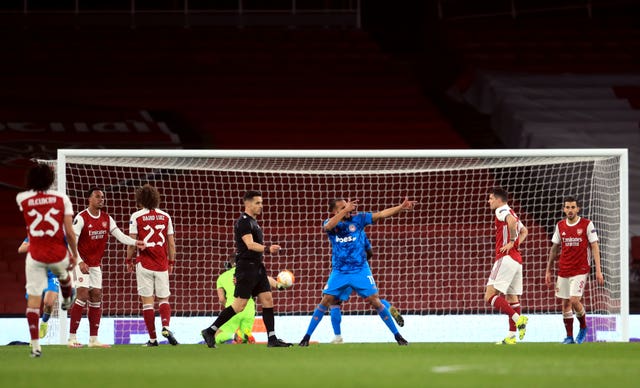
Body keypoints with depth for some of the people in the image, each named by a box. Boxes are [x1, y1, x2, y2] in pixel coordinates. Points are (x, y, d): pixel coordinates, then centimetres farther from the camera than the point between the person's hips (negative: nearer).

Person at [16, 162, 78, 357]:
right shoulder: (61, 198, -8)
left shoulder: (22, 199, -5)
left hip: (35, 256, -1)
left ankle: (35, 345, -6)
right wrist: (75, 254, 4)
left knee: (33, 298, 1)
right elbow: (70, 233, -9)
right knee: (62, 273, 36)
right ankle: (67, 300, 66)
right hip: (58, 254, 1)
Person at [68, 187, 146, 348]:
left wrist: (135, 243, -19)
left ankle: (93, 339, 10)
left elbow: (119, 235, -2)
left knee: (96, 297, 5)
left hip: (96, 264, 7)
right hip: (81, 263, -7)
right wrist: (80, 262, -27)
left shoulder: (107, 219, 5)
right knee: (83, 295, -16)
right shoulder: (81, 218, -14)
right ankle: (72, 338, -14)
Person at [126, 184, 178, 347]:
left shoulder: (137, 216, -3)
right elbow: (171, 243, 8)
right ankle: (166, 326, -17)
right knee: (164, 299, 10)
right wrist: (171, 262, 18)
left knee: (147, 301, 1)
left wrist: (129, 260, 8)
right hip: (162, 265, 2)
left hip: (144, 264, -2)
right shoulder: (165, 216, 6)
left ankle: (152, 338, 0)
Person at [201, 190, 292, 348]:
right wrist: (267, 249, -38)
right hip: (247, 268, -9)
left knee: (267, 300, 2)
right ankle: (210, 332, -1)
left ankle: (272, 339, 2)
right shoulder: (243, 222, -13)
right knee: (239, 305, -9)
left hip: (257, 267, 9)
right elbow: (250, 245, -25)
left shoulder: (252, 221, 18)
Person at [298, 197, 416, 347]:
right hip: (339, 272, 0)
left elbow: (382, 214, -9)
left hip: (360, 270, 0)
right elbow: (328, 226, -27)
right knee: (325, 302, -5)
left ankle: (397, 335, 4)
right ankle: (307, 337, 5)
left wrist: (401, 207, -20)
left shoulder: (358, 218, -2)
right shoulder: (329, 223, -2)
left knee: (375, 302, -5)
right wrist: (346, 210, -33)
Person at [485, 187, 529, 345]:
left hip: (506, 258, -10)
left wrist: (511, 241, -18)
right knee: (512, 298, 10)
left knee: (490, 296, -13)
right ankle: (511, 336, 8)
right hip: (517, 259, 10)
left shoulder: (502, 211, -6)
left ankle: (518, 318, -26)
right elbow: (524, 231, 35)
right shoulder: (510, 213, 23)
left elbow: (512, 221, -28)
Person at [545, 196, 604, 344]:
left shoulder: (587, 225, -5)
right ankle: (569, 336, 13)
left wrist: (598, 270, -10)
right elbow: (554, 249, 14)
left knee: (574, 300, -16)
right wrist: (548, 271, 13)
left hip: (580, 270, -4)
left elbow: (595, 247, -4)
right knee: (565, 304, 4)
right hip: (563, 270, 4)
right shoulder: (560, 226, 6)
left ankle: (583, 327, 10)